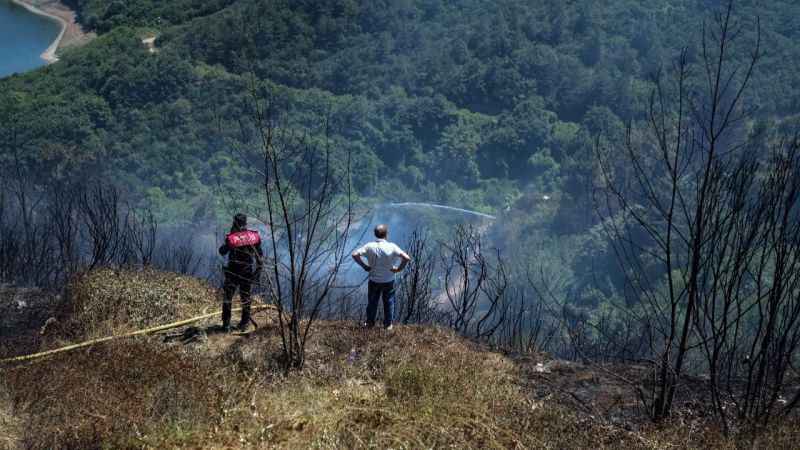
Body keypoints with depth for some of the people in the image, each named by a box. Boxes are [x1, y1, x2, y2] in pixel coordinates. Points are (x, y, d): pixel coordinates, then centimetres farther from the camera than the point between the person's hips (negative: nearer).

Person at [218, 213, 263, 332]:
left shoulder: (231, 238, -10)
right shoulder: (254, 236, -4)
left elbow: (222, 252, 6)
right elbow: (260, 255, 2)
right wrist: (259, 269, 11)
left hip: (232, 272, -2)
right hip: (247, 273, 2)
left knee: (227, 298, 8)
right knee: (245, 298, 15)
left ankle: (226, 324, 6)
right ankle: (244, 323, 20)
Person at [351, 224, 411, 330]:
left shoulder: (370, 246, -16)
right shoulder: (392, 247, -21)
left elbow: (355, 255, -18)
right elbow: (407, 258, -27)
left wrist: (364, 266, -8)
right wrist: (399, 268, -12)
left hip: (374, 280, 1)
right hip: (388, 281, -1)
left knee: (372, 302, 21)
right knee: (388, 302, 19)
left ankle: (370, 323, 35)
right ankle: (388, 324, 30)